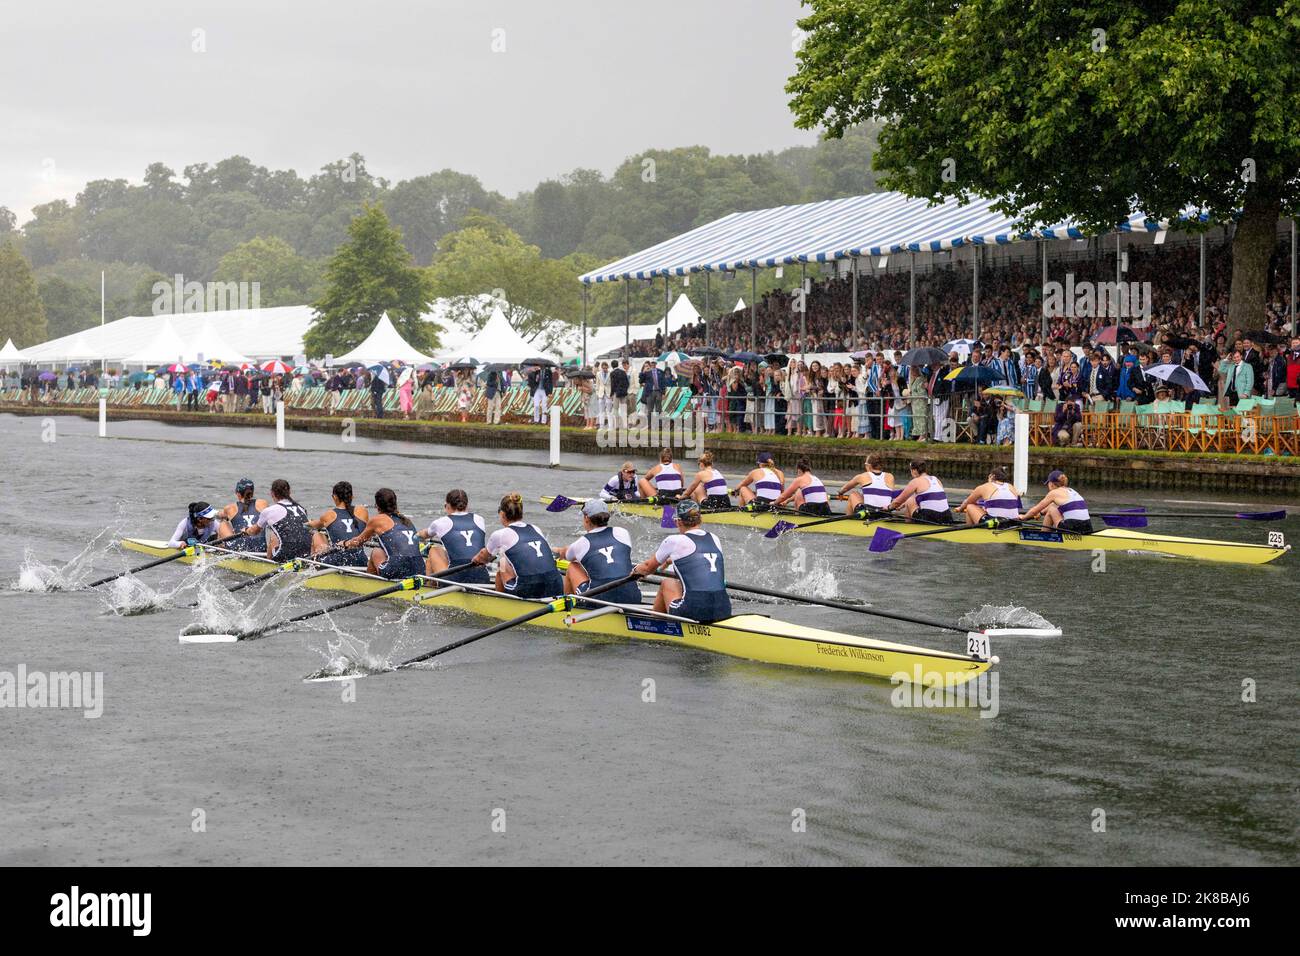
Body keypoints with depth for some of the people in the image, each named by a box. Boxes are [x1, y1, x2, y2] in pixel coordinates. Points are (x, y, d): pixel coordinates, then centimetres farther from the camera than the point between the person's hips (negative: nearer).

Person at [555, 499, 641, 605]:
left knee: (573, 567, 24)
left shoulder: (581, 544, 4)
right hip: (633, 599, 3)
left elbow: (565, 554, 30)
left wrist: (558, 551, 57)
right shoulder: (622, 533, 9)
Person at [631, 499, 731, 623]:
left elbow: (648, 568, 16)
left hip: (695, 612, -5)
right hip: (724, 611, 5)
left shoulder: (674, 541, -1)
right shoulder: (715, 539, 14)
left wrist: (636, 570, 39)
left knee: (667, 583, 25)